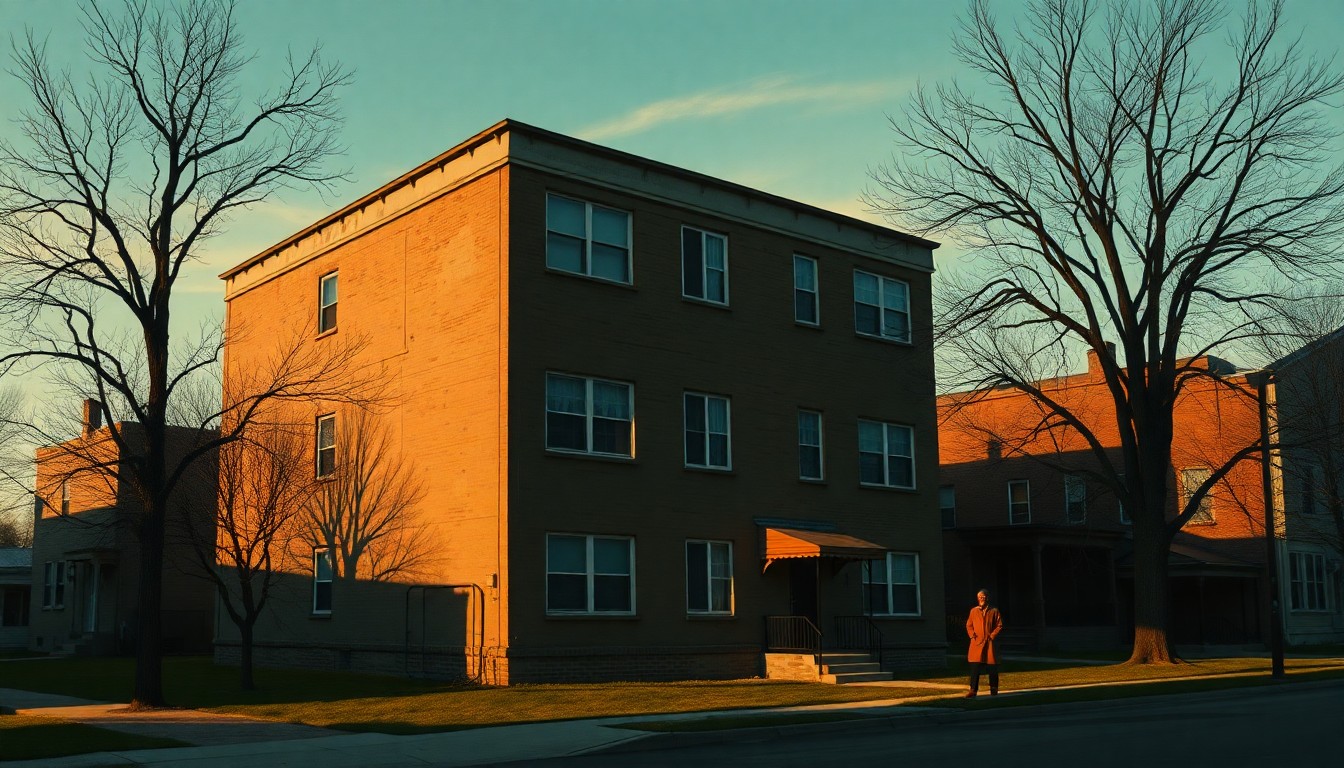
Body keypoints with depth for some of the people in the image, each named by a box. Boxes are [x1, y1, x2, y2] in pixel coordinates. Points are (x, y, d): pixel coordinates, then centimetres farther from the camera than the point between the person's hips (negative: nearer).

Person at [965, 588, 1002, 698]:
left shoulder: (994, 611, 5)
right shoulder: (973, 611, 10)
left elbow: (1000, 625, 3)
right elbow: (969, 625, 13)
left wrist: (992, 636, -7)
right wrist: (972, 635, -2)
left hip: (990, 643, -1)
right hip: (977, 643, 1)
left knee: (992, 668, 3)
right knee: (975, 668, -6)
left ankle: (994, 690, 17)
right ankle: (973, 690, -7)